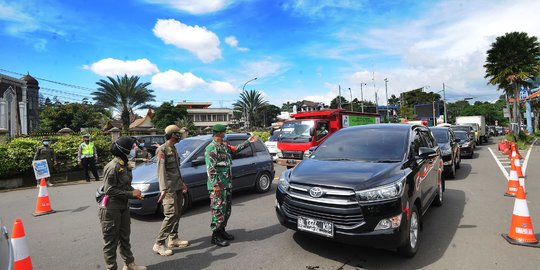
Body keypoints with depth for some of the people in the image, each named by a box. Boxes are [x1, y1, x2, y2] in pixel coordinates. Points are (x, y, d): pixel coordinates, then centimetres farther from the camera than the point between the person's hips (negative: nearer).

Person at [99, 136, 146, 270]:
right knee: (111, 241, 5)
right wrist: (131, 194, -19)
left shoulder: (125, 165, 5)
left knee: (124, 238, 20)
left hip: (123, 207, 9)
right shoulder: (113, 167, -21)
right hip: (111, 209, -9)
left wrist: (135, 192, -2)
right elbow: (109, 190, -22)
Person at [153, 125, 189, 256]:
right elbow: (161, 170, -18)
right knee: (171, 214, -11)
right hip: (169, 189, -9)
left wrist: (182, 183, 21)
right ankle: (159, 244, -2)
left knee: (177, 213, 12)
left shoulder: (174, 149, 16)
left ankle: (173, 238, 23)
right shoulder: (162, 150, -11)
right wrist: (163, 189, -25)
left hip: (178, 187, 9)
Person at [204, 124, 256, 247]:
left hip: (227, 185, 9)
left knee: (226, 210, 16)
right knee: (218, 211, -3)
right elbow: (210, 169, -20)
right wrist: (216, 185, -22)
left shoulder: (224, 146, 13)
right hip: (218, 186, -9)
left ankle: (222, 231, 30)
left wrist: (248, 142, 27)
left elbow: (236, 149, 30)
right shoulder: (211, 149, -15)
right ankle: (215, 236, 10)